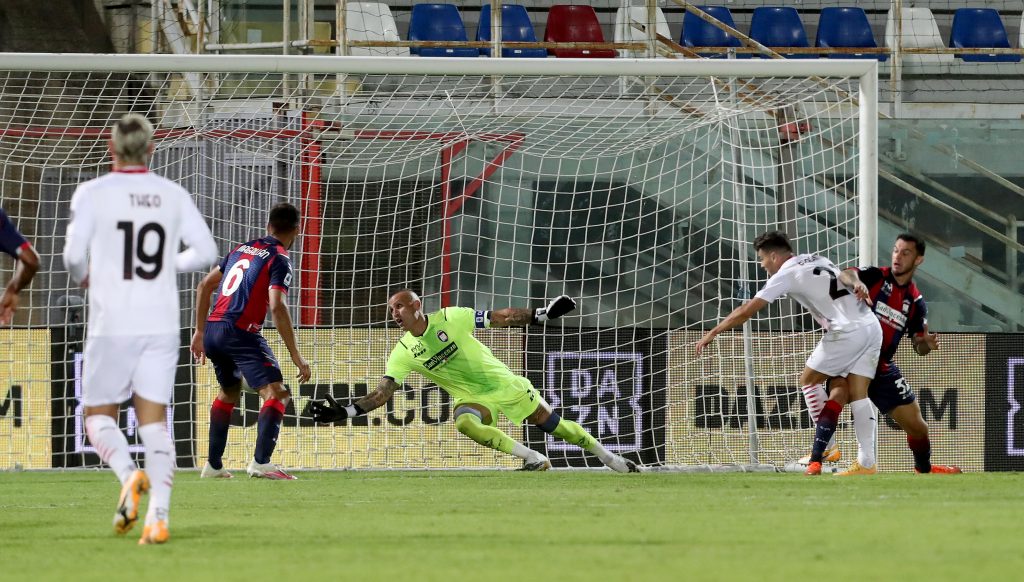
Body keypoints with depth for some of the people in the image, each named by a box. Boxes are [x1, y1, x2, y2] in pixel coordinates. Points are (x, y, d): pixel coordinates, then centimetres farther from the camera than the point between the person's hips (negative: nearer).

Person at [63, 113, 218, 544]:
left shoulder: (92, 193, -5)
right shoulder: (173, 195, 4)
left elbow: (74, 254, -11)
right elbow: (206, 251, 2)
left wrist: (82, 277, 12)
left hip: (112, 326, -3)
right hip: (162, 326, 3)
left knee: (99, 415, 10)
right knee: (154, 421, 3)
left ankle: (129, 476, -19)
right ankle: (159, 516, -12)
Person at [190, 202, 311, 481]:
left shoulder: (242, 248, 19)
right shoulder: (279, 259, -4)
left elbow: (204, 285, 23)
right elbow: (277, 307, -18)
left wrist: (200, 331, 29)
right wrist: (296, 356, -16)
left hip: (212, 331, 8)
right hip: (239, 333, -8)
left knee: (229, 393, 28)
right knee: (276, 393, -12)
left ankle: (213, 465, 31)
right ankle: (261, 462, -30)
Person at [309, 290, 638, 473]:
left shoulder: (450, 319, -12)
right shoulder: (404, 352, -6)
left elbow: (501, 318, -6)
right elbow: (383, 393, -9)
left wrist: (540, 315, -11)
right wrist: (343, 412, -21)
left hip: (504, 383, -1)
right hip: (472, 398, 1)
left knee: (551, 423, 2)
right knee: (464, 422, -32)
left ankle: (608, 457, 22)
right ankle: (533, 459, -23)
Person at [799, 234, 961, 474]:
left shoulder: (916, 302, 6)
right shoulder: (874, 277, -5)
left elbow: (919, 347, 10)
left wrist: (927, 344, -14)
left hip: (883, 368, 4)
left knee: (917, 425, 9)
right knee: (838, 395, -35)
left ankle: (924, 468, 38)